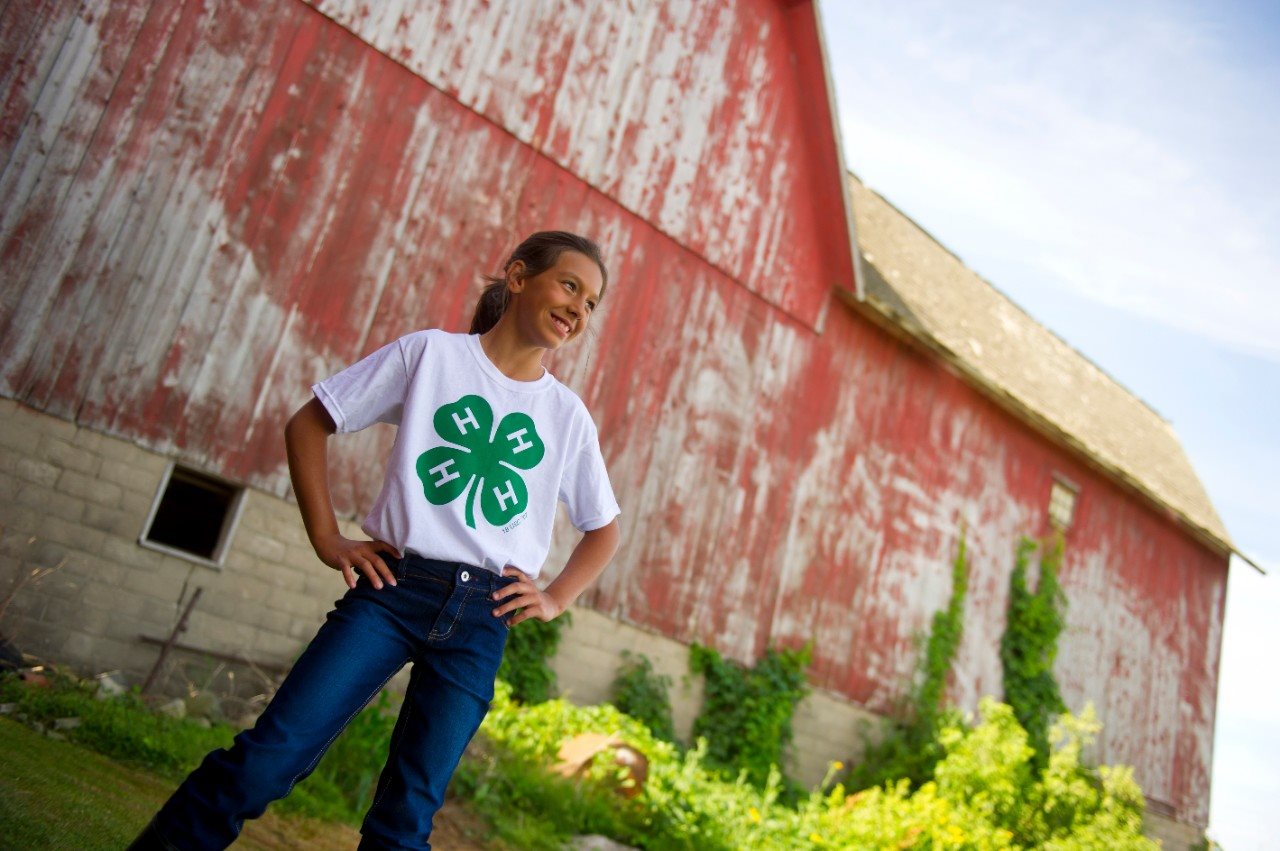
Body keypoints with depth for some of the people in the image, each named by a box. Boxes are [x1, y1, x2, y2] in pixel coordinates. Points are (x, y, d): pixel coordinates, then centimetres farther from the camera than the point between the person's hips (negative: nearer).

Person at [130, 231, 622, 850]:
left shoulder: (568, 415, 11)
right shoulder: (431, 353, 4)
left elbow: (603, 527, 21)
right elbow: (307, 424, 6)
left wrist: (555, 600, 8)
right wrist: (326, 536, -1)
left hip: (482, 618, 2)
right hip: (395, 585, -2)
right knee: (266, 759, -8)